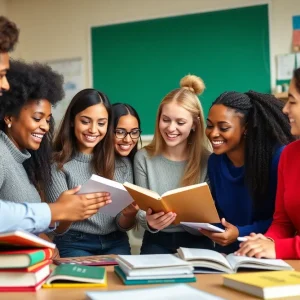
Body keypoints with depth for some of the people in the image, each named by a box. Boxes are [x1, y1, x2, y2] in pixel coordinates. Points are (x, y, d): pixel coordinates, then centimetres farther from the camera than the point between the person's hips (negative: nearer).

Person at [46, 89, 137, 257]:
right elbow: (58, 228, -8)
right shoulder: (58, 164, -4)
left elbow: (123, 226, 5)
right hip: (74, 244, -2)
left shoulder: (122, 163, 7)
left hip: (115, 243, 3)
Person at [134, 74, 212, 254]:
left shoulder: (207, 160, -2)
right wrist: (149, 221, -24)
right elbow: (141, 210, 0)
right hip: (157, 241, 0)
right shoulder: (144, 157, 0)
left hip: (196, 241, 0)